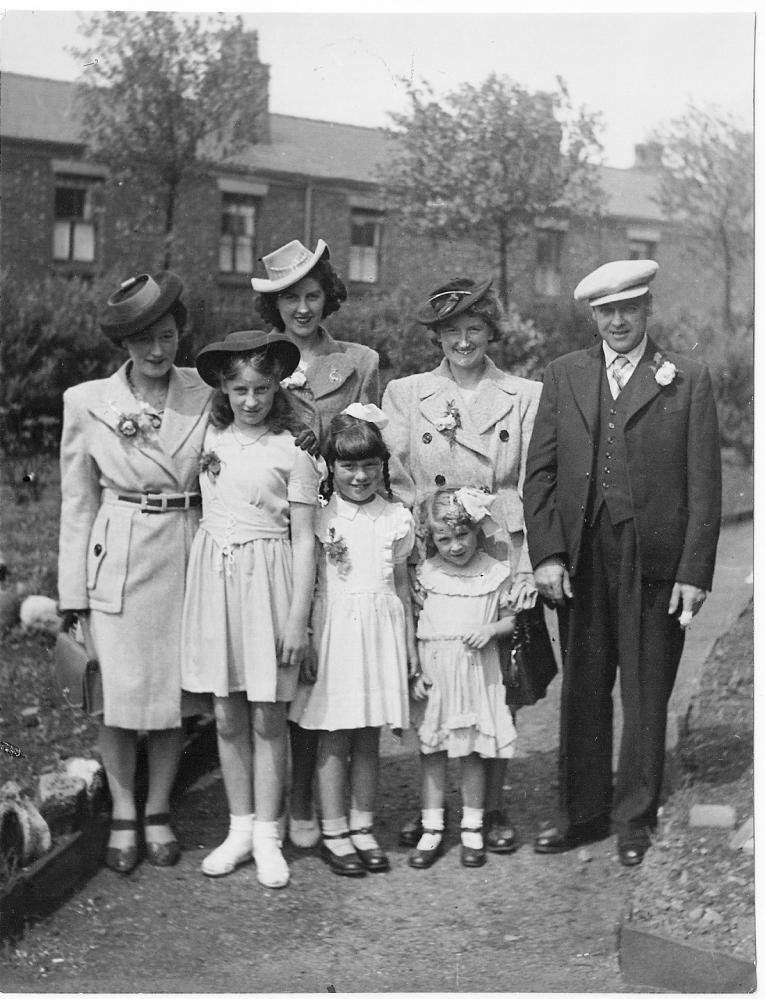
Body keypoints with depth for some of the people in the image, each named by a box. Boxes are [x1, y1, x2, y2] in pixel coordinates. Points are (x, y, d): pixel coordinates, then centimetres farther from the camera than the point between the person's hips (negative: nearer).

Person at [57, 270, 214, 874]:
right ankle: (122, 817, 18)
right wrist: (73, 587, 2)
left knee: (174, 691, 6)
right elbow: (77, 501, 4)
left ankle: (158, 813, 23)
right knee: (122, 694, -1)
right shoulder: (88, 402, -1)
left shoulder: (204, 397, 1)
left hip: (188, 556, 1)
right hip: (119, 559, -1)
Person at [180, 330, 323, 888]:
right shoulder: (210, 438, 7)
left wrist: (298, 618, -10)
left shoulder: (292, 450, -7)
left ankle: (267, 836, 13)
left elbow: (303, 541, -7)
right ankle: (240, 828, 21)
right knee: (228, 718, 9)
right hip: (213, 575, 4)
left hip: (268, 580, -4)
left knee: (268, 719, 2)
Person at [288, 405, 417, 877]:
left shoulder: (397, 519, 5)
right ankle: (334, 832, 12)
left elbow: (401, 584, 12)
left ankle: (363, 826, 20)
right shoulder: (320, 519, -2)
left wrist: (410, 642, 13)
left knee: (368, 739, 9)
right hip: (333, 630, -2)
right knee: (334, 738, 3)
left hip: (380, 633, 2)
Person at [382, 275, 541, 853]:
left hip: (499, 565, -1)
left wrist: (528, 568, -5)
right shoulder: (404, 395, 7)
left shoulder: (525, 397, 4)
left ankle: (492, 808, 18)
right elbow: (394, 484, 4)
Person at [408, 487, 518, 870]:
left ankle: (472, 829, 18)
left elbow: (511, 620, 7)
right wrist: (414, 673, -2)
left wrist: (490, 630, -13)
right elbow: (411, 627, 4)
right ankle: (432, 829, 15)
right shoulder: (425, 574, 1)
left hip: (476, 674, -1)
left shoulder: (495, 573, -1)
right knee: (432, 751, 6)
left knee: (473, 751, 6)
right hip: (433, 675, 1)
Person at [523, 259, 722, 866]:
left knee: (646, 696, 7)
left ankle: (636, 818, 21)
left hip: (656, 564, -2)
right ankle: (583, 813, 23)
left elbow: (704, 486, -1)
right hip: (579, 563, 2)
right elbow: (540, 473, 6)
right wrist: (546, 554, -4)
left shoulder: (688, 381, 2)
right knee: (583, 691, 9)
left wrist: (695, 571, -7)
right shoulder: (564, 376, 9)